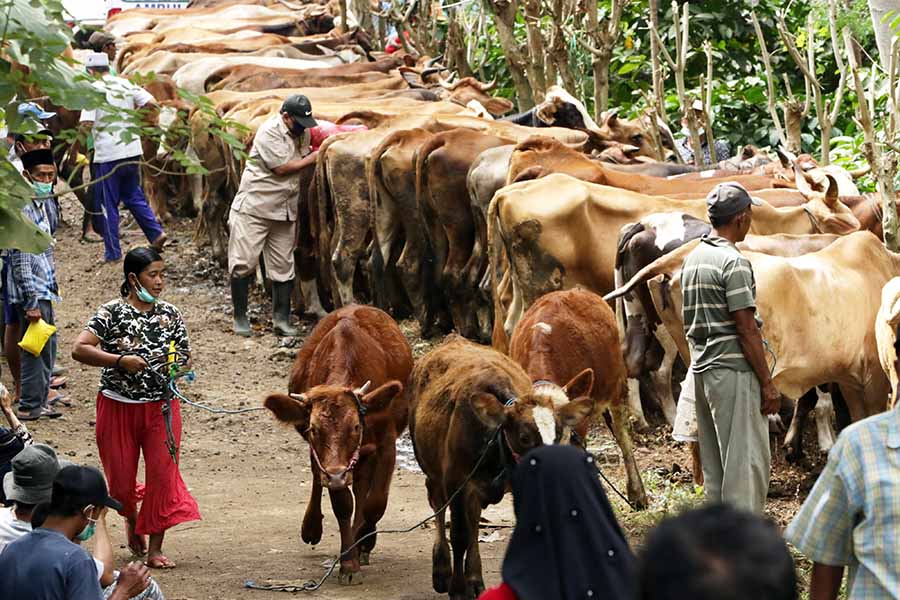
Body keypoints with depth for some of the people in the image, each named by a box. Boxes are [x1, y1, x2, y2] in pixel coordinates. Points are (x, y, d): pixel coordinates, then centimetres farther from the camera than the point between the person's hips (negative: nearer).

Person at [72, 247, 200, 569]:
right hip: (118, 406, -2)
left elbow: (185, 356, 12)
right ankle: (131, 519, 41)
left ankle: (155, 548, 4)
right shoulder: (111, 313, -10)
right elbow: (79, 349, -18)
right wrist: (120, 361, -26)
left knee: (163, 474, -5)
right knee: (121, 475, 8)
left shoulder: (170, 315, 2)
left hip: (161, 407, 2)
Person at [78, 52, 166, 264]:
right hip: (133, 151, 6)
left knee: (107, 204, 4)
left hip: (108, 156, -6)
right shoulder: (125, 84, 6)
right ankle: (156, 232, 7)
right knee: (134, 196, 21)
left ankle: (113, 253, 6)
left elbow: (87, 124, -17)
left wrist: (75, 148, -4)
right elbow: (151, 103, 1)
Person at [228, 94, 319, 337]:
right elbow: (282, 168, -17)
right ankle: (240, 318, 9)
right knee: (244, 263, -4)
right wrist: (313, 157, -9)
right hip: (254, 207, -7)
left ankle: (282, 320, 11)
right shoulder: (269, 132, -16)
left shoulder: (301, 132, 9)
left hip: (285, 211, 7)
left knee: (283, 267, 7)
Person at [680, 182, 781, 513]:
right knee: (748, 461, -6)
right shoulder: (734, 262, -14)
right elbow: (747, 329, -16)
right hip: (734, 370, -9)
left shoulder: (692, 259, 13)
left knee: (714, 465, 13)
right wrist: (767, 383, -12)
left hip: (701, 369, 9)